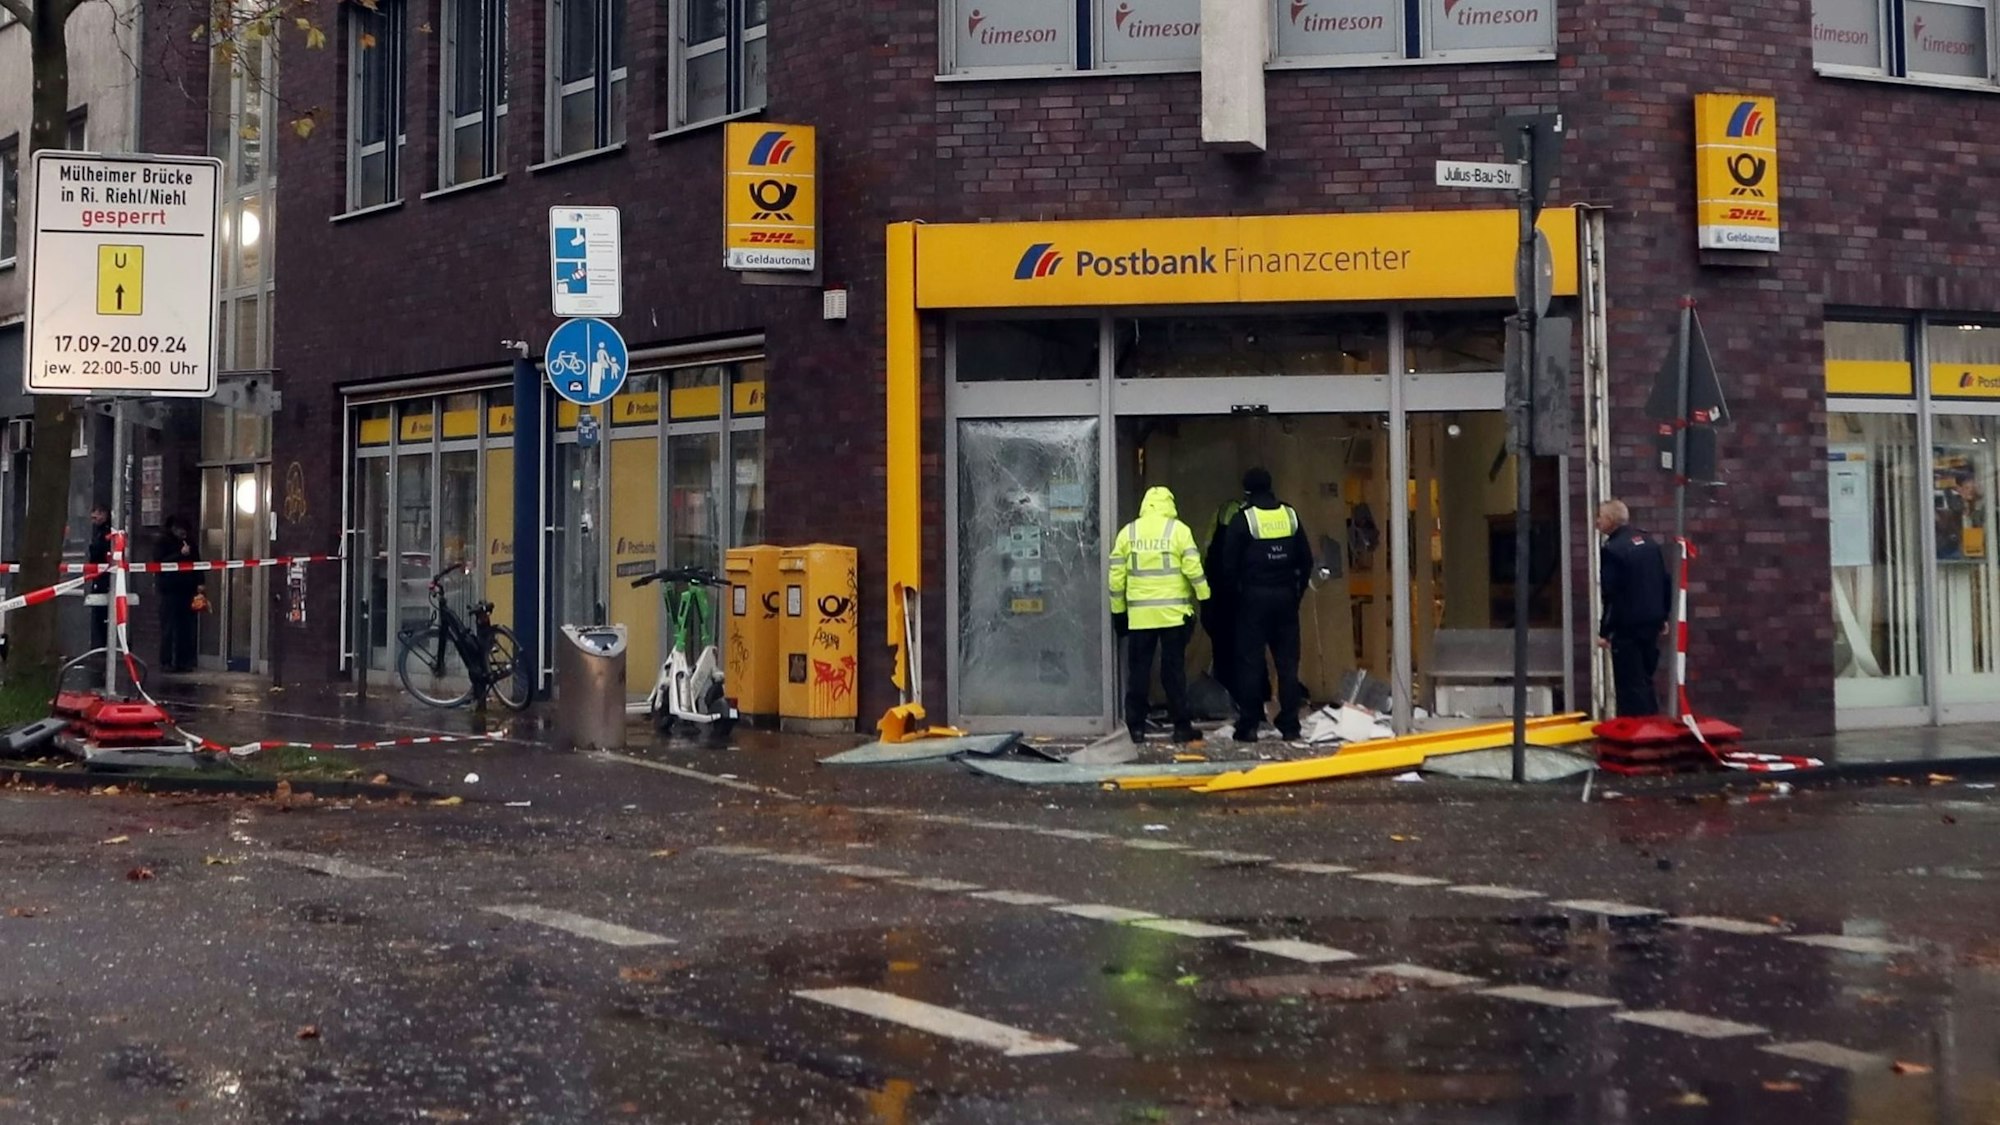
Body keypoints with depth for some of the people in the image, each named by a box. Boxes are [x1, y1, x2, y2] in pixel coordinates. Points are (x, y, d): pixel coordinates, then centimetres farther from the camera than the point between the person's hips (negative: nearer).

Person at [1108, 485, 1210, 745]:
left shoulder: (1128, 532, 5)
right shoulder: (1178, 529, -2)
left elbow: (1116, 576, 5)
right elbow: (1193, 568, -10)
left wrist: (1118, 611, 12)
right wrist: (1205, 598, -1)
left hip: (1139, 615, 2)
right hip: (1174, 613, -2)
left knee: (1139, 670, 7)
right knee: (1174, 669, 3)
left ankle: (1136, 726, 8)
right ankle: (1181, 726, 5)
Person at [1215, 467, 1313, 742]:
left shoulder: (1242, 519, -6)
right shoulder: (1290, 515, 7)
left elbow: (1229, 564, -7)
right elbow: (1306, 559, 9)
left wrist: (1235, 592, 7)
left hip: (1254, 596, -4)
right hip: (1286, 596, 4)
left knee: (1250, 662, 0)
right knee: (1288, 662, 6)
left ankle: (1248, 725, -1)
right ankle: (1290, 725, 6)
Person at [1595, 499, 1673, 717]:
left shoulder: (1612, 549, -15)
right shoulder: (1650, 542, 9)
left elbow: (1611, 595, -18)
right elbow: (1666, 582, 14)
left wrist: (1604, 631, -12)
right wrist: (1663, 616, 21)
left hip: (1627, 625, -8)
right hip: (1652, 622, 8)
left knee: (1630, 685, -3)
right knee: (1645, 680, 18)